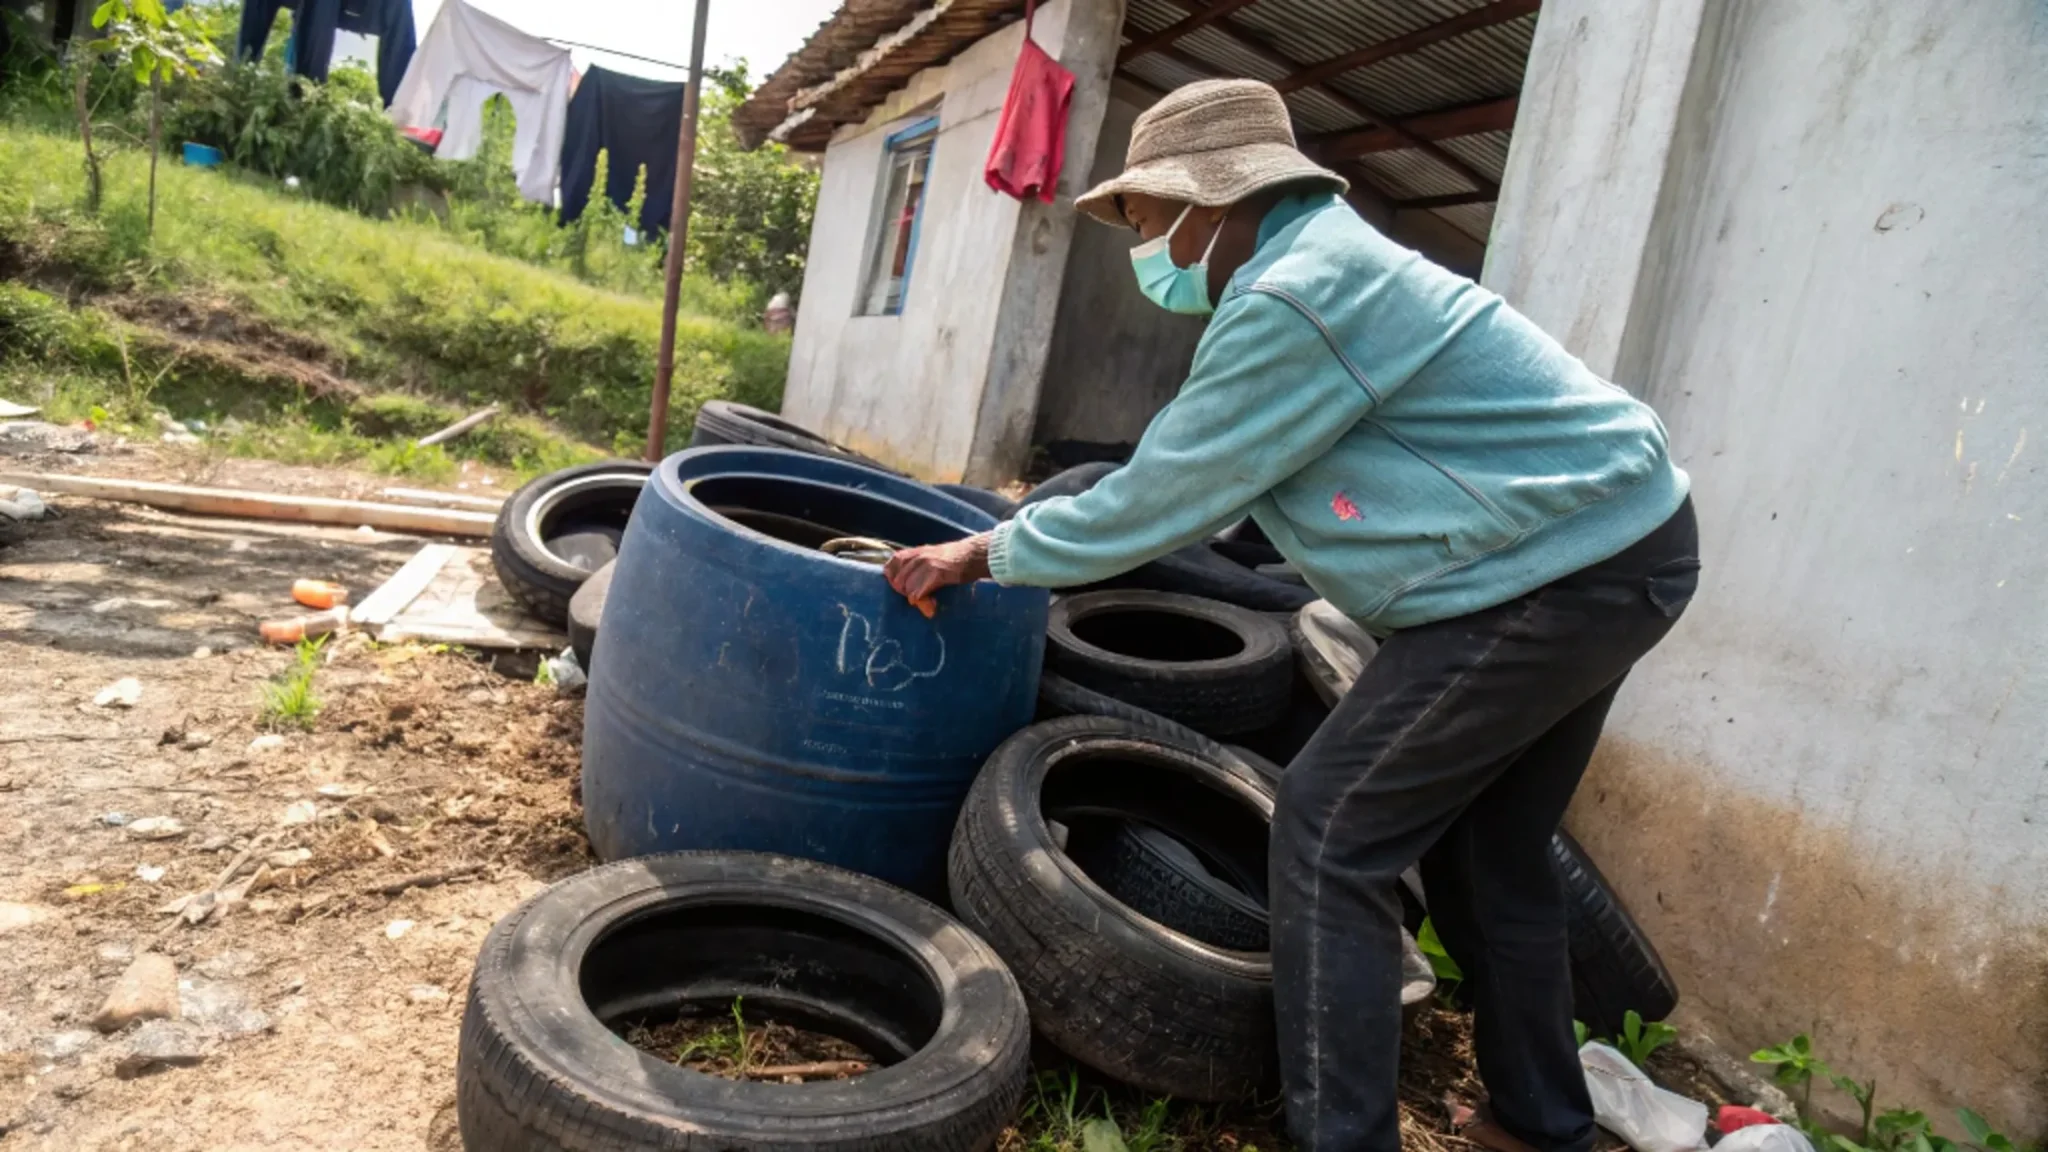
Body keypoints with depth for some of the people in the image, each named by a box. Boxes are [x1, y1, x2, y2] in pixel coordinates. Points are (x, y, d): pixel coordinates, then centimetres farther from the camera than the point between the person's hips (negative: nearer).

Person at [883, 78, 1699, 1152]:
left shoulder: (1292, 300, -19)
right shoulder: (1316, 261, 14)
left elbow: (1161, 494, -14)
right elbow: (1188, 479, 20)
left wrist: (985, 554, -2)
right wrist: (1021, 534, 20)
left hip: (1553, 571, -10)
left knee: (1331, 833, -6)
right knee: (1484, 847, 18)